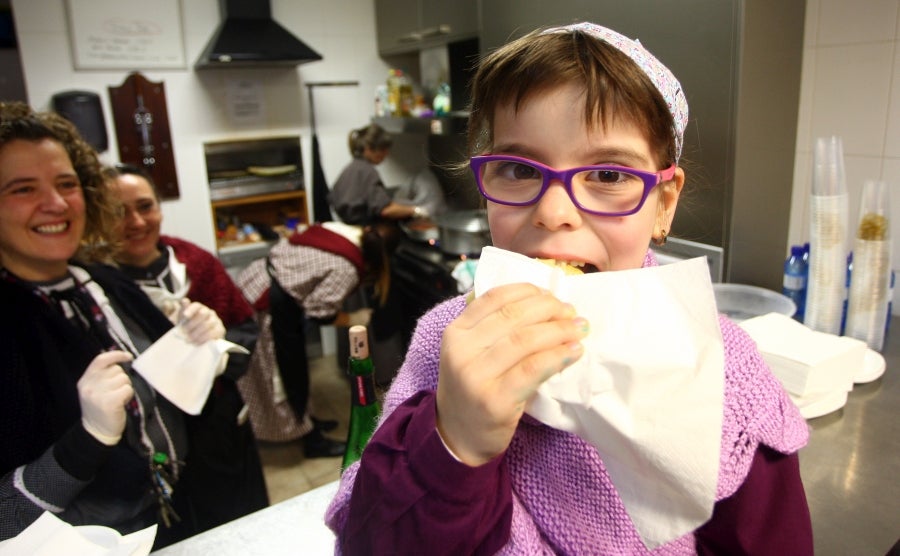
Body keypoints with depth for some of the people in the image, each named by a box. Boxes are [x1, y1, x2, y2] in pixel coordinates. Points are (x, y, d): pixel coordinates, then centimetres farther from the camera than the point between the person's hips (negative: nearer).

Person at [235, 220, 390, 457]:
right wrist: (353, 319, -2)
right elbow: (317, 312, -17)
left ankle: (303, 419, 40)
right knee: (292, 369, 6)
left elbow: (286, 246, 11)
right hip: (269, 306, -9)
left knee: (291, 365, 22)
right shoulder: (346, 268, -21)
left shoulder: (344, 230, 2)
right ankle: (313, 441, 22)